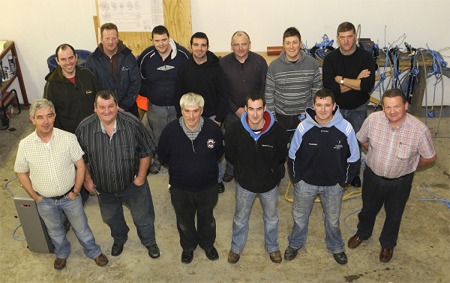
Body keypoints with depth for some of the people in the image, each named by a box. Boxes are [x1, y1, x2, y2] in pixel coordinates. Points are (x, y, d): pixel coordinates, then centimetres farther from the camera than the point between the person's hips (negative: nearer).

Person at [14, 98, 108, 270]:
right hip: (45, 201, 2)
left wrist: (75, 192, -11)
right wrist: (35, 197, -3)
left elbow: (80, 166, -11)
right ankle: (62, 253, 54)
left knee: (81, 227, 19)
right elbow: (21, 173, -2)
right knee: (55, 231, 26)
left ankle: (93, 252, 45)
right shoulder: (25, 145, -16)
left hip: (69, 196, -1)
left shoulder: (69, 138, -20)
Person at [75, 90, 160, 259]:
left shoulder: (132, 124, -25)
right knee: (111, 218, 27)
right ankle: (119, 240, 59)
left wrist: (141, 177, -11)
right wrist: (87, 179, -1)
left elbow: (146, 152, -12)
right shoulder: (84, 128, -20)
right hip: (104, 187, 2)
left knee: (143, 217, 18)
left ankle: (149, 242, 48)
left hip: (132, 183, -2)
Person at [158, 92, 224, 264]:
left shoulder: (213, 129, -23)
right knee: (184, 221, 24)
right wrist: (178, 168, 3)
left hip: (208, 186, 0)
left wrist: (206, 165, 2)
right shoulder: (170, 130, -23)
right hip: (180, 188, 0)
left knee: (207, 218, 26)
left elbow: (219, 152, -1)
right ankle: (188, 246, 53)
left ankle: (207, 244, 55)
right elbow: (162, 156, -3)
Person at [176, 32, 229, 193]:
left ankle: (217, 179, 25)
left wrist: (219, 118, -9)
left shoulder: (215, 67, -7)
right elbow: (179, 95, 3)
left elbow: (223, 95, -5)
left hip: (212, 117, -1)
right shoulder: (184, 68, -1)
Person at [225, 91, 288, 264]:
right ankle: (236, 247, 49)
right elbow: (229, 154, -4)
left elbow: (282, 155, -5)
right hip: (245, 183, 0)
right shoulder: (235, 130, -24)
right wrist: (243, 168, 1)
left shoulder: (277, 130, -26)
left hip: (269, 184, 0)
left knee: (271, 218, 24)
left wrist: (271, 169, -1)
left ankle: (272, 246, 52)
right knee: (240, 218, 23)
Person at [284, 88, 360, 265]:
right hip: (306, 182, 0)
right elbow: (293, 156, -6)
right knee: (300, 216, 21)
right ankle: (295, 244, 49)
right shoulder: (303, 127, -21)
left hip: (334, 184, 0)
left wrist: (344, 181, -3)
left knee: (333, 219, 22)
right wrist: (296, 179, -2)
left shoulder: (346, 128, -21)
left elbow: (354, 159, -7)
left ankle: (336, 247, 50)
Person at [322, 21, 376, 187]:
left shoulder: (366, 57, -14)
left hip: (358, 109, 0)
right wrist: (356, 81, -25)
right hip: (336, 108, 0)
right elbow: (329, 87, -25)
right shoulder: (330, 58, -14)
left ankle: (354, 172, 39)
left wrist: (341, 80, -25)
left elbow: (368, 85, -28)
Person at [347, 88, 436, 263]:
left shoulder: (419, 130, -28)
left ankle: (388, 244, 51)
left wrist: (409, 165, -1)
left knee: (394, 214, 22)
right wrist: (377, 156, 5)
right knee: (368, 208, 26)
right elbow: (362, 140, 0)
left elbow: (430, 157, -10)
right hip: (373, 176, 1)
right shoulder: (373, 119, -22)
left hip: (400, 182, -1)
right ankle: (362, 233, 56)